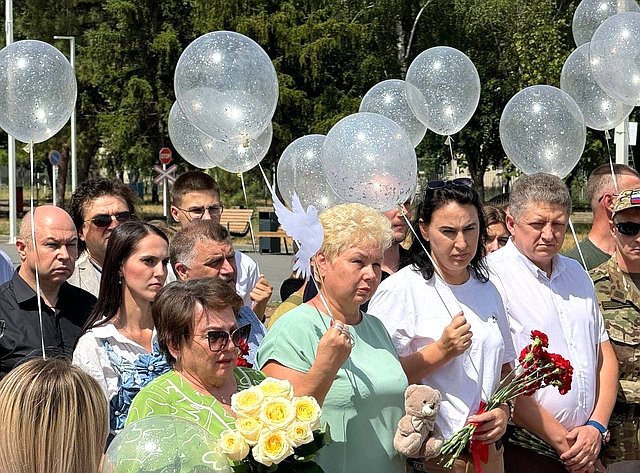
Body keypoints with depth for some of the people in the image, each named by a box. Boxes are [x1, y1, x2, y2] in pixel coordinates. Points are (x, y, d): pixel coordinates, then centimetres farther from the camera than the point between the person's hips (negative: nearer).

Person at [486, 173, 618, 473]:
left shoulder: (576, 273, 12)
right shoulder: (492, 277, -11)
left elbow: (605, 356, 12)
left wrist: (596, 427, -3)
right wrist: (562, 442, -13)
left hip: (587, 446, 6)